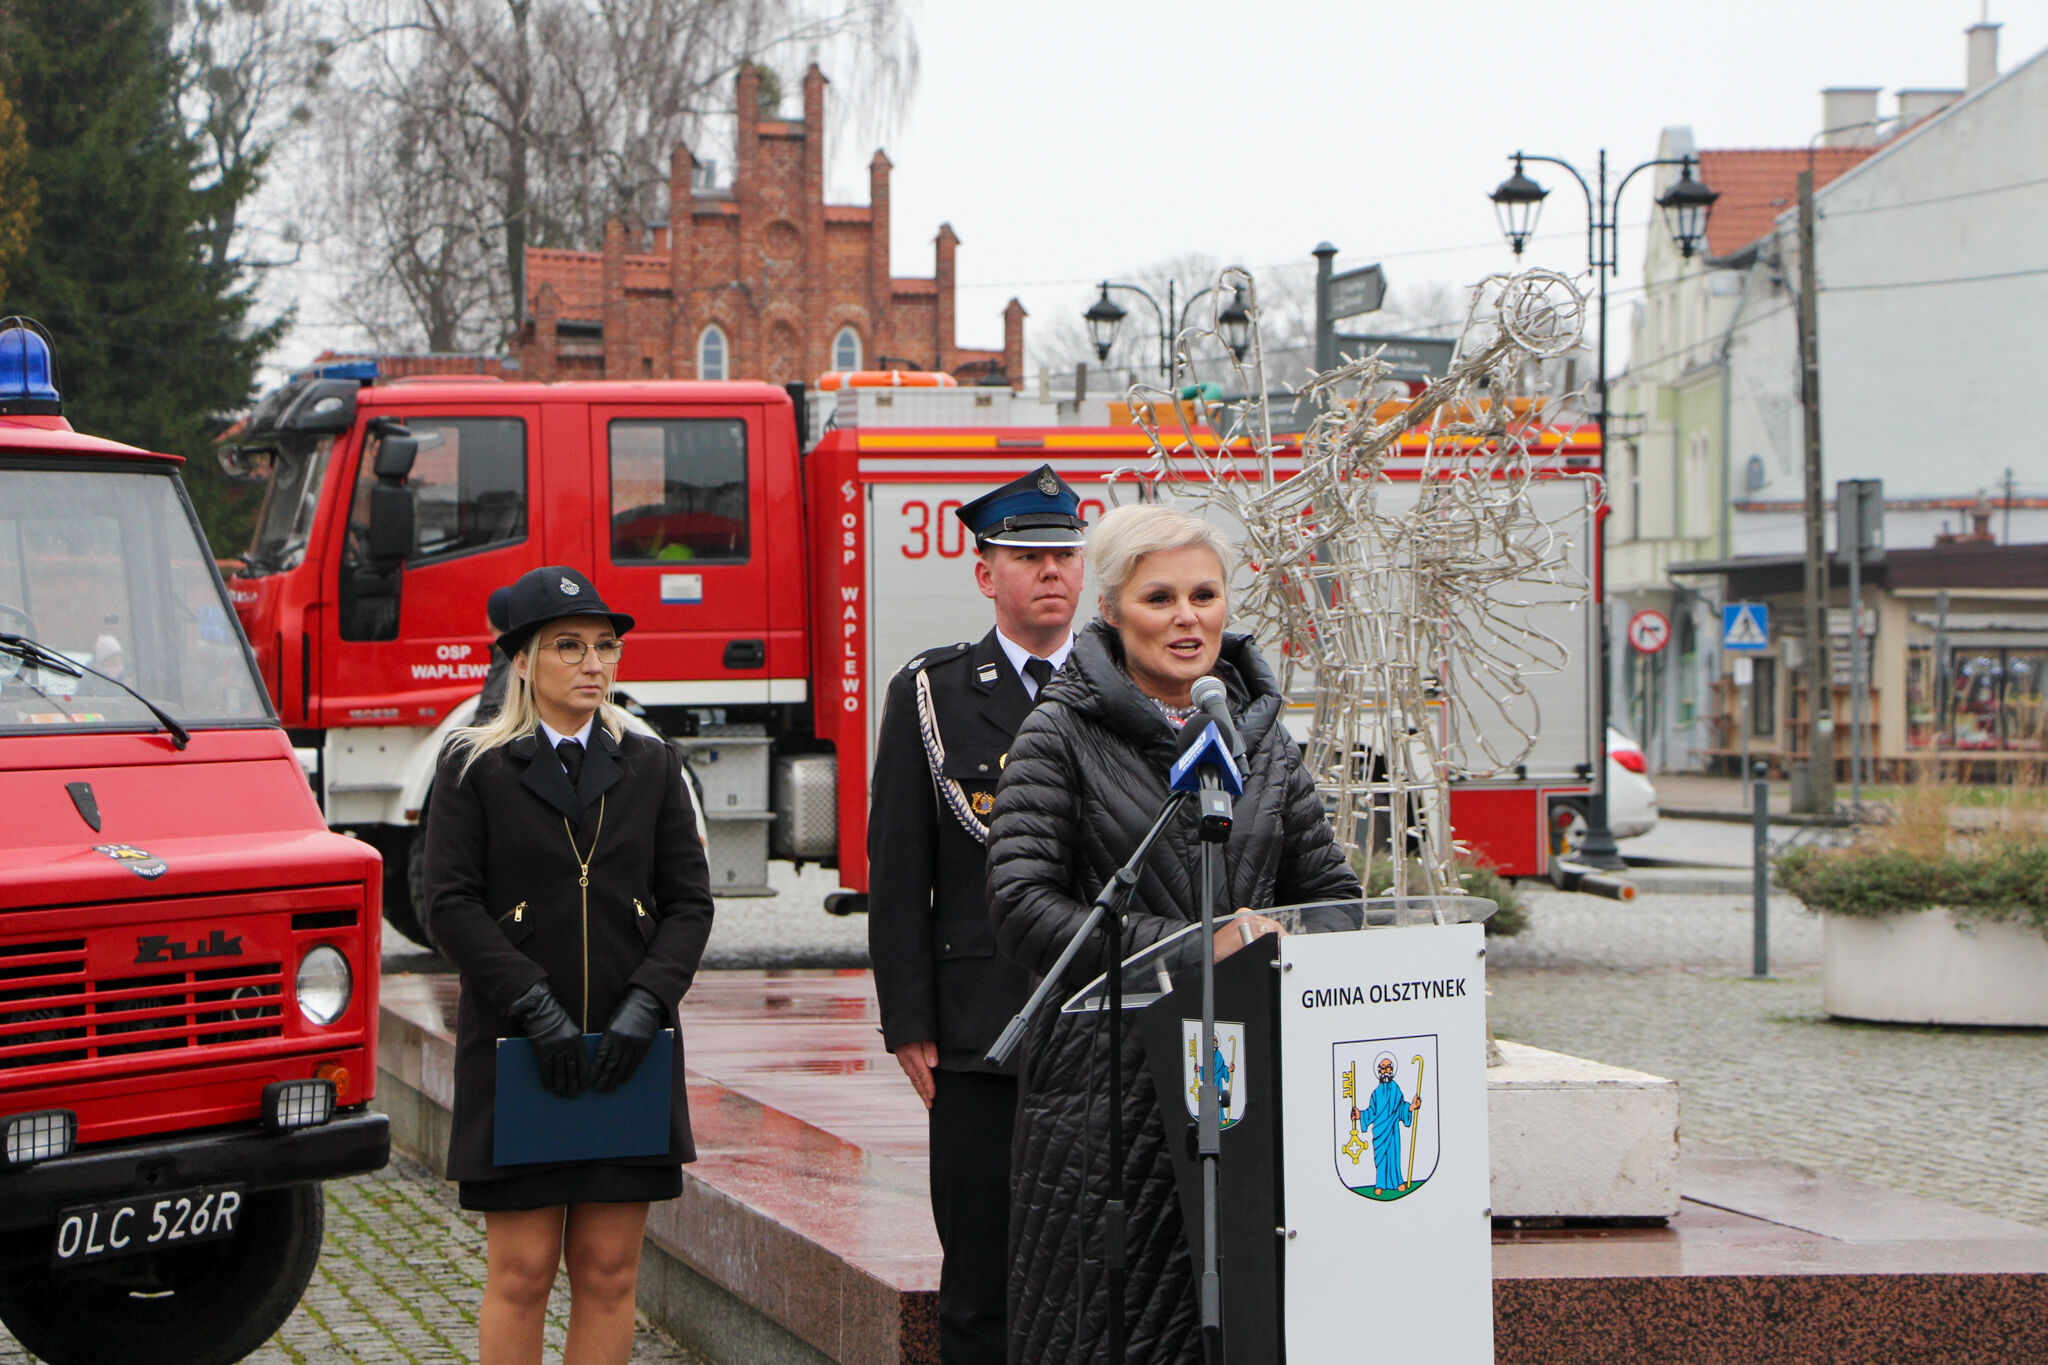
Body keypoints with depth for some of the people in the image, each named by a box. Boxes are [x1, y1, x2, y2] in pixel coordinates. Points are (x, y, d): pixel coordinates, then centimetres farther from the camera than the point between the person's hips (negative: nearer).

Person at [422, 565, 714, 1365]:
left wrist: (647, 1002, -9)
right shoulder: (473, 769, 2)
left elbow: (689, 901, 7)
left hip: (629, 1053, 3)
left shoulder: (650, 767, 11)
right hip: (515, 1053, -3)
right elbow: (452, 904, -5)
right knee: (521, 1271, -2)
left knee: (609, 1271, 3)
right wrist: (535, 1006, -15)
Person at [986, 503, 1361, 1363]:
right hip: (1110, 1082, -4)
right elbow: (1022, 907, -12)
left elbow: (1330, 891, 16)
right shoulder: (1061, 734, -2)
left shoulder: (1260, 734, 13)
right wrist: (1187, 949, -17)